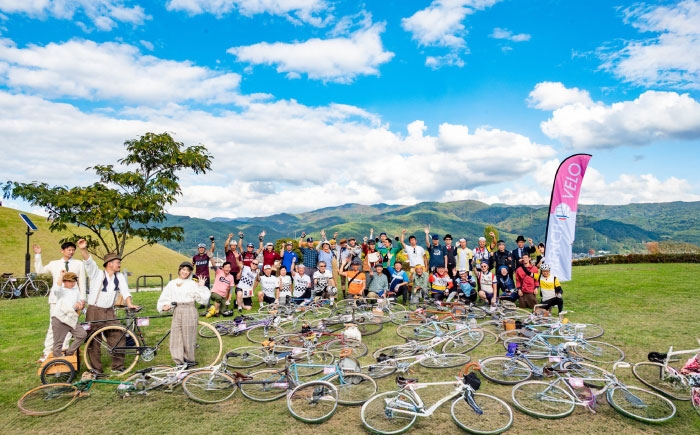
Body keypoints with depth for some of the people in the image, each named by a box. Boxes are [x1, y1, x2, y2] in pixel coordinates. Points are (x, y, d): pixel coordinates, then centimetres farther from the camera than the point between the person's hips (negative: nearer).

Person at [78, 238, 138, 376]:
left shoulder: (120, 277, 7)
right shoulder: (97, 274, -5)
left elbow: (125, 290, -3)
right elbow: (89, 262, -21)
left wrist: (129, 304, -20)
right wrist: (83, 250, -38)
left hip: (109, 312, 4)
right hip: (94, 312, -4)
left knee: (118, 338, 2)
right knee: (94, 342, 3)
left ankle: (117, 366, 13)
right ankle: (96, 369, 14)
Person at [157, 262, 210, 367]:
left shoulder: (192, 284, 1)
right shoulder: (172, 283, 10)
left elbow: (202, 299, -5)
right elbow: (164, 297, 9)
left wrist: (201, 287, -13)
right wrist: (164, 306, -8)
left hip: (189, 312, -3)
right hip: (176, 312, 3)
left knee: (188, 337, 2)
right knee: (176, 337, 2)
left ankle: (189, 360, 17)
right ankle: (179, 361, 13)